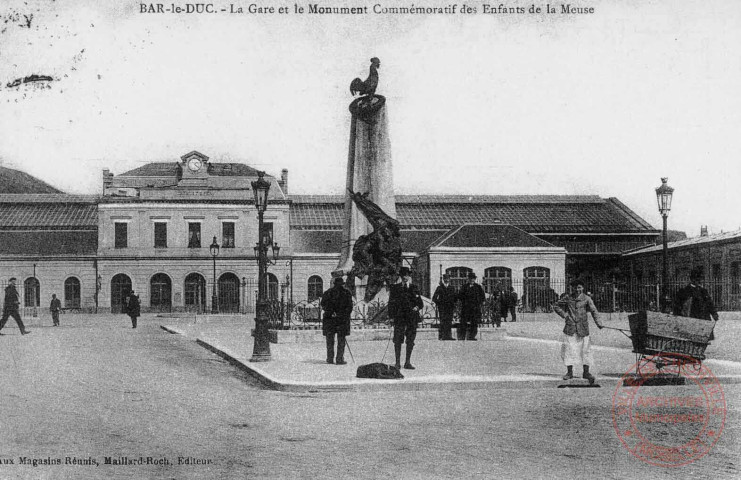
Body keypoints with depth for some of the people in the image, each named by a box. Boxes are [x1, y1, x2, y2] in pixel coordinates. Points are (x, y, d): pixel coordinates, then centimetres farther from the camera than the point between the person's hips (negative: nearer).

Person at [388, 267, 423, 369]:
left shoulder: (414, 288, 13)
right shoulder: (395, 288, 8)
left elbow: (420, 303, 14)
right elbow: (391, 303, 5)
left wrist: (417, 307, -7)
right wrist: (391, 315, -5)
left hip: (412, 318, 2)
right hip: (399, 317, -2)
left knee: (410, 340, 2)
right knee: (398, 340, -5)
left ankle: (408, 362, 8)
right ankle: (397, 362, -1)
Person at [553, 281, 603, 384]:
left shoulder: (586, 299, 1)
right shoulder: (568, 297, 4)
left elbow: (593, 310, -9)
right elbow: (556, 306, 13)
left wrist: (598, 323, -23)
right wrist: (564, 315, -2)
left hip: (583, 328, -1)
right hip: (570, 327, 1)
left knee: (584, 349, -1)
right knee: (569, 348, 0)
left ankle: (586, 372, 7)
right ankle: (569, 372, 9)